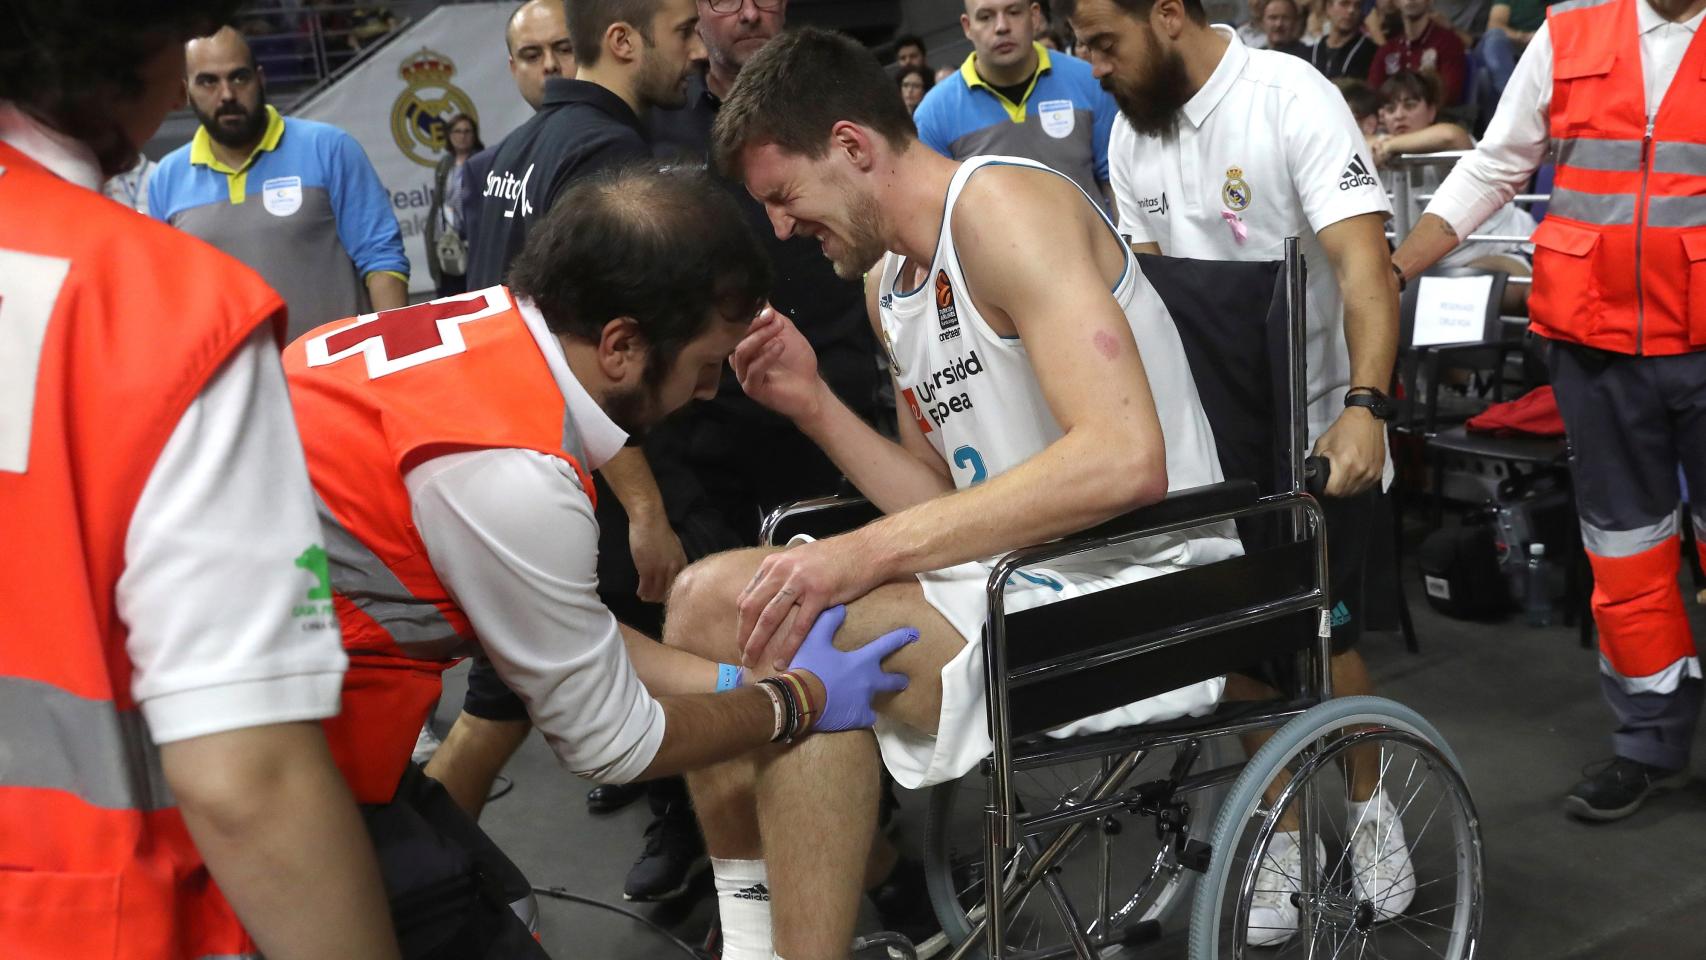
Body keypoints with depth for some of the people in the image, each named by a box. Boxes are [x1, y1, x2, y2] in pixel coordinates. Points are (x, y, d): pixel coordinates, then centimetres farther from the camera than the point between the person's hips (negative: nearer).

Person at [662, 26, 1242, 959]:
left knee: (809, 643, -28)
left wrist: (866, 552, -29)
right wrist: (813, 403, 1)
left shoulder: (1004, 205, -14)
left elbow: (1127, 460, -28)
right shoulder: (886, 280, 14)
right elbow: (944, 502, 13)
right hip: (1011, 577, 9)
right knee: (708, 599, 2)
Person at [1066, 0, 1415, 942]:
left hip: (1321, 438, -5)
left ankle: (1368, 808, 30)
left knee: (1324, 640, 3)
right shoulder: (1132, 130, 3)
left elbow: (1365, 267, -26)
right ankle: (1283, 837, 26)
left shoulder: (1291, 98, -17)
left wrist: (1364, 407, -39)